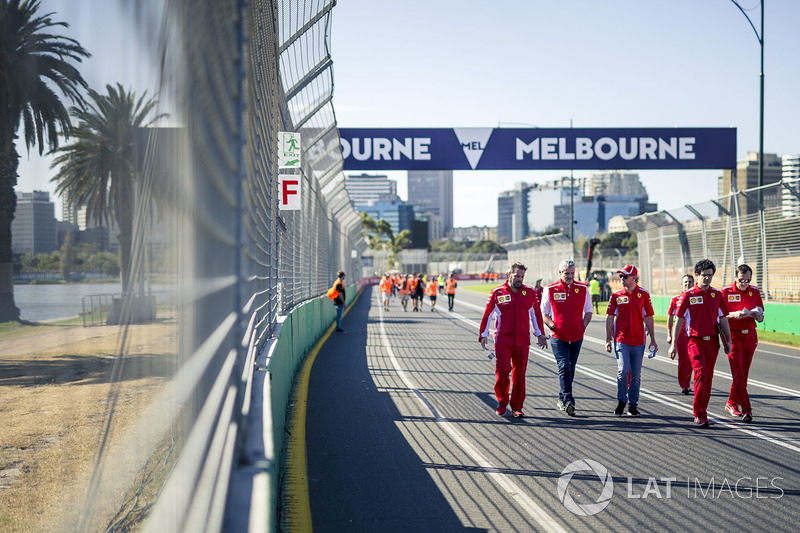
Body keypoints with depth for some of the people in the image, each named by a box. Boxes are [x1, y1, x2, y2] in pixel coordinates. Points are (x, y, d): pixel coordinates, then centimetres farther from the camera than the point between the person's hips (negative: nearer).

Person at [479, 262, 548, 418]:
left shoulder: (529, 292, 7)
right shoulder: (497, 293, 1)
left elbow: (535, 314, 16)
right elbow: (488, 314, 6)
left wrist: (540, 334, 14)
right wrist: (483, 335, 3)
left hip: (522, 341, 2)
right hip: (502, 339, -2)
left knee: (519, 373, 3)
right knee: (502, 370, -9)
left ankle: (517, 406, 13)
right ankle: (502, 402, 11)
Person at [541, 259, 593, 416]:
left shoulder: (583, 289, 7)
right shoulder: (550, 290, 1)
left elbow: (588, 311, 15)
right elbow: (544, 313, 6)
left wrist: (583, 325, -1)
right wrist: (552, 326, -8)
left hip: (577, 337, 3)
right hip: (558, 337, -3)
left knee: (570, 370, 12)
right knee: (564, 367, -15)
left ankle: (562, 399, 26)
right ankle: (568, 401, -22)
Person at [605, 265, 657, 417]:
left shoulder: (643, 295, 3)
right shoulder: (616, 295, 4)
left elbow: (648, 318, 7)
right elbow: (610, 318, 8)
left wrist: (652, 340, 6)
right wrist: (608, 339, 4)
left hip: (638, 341, 1)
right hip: (621, 340, -1)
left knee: (636, 375, 5)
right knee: (623, 371, -13)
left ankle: (633, 405, 16)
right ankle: (621, 401, 6)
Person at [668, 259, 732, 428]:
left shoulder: (717, 295, 8)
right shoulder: (688, 295, -1)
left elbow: (723, 319, 14)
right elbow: (678, 320, 2)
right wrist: (674, 344, 0)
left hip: (712, 341, 4)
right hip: (695, 341, -4)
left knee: (708, 377, 8)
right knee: (701, 374, -16)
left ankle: (701, 411, 20)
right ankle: (699, 414, -12)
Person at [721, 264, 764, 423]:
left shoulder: (755, 291, 6)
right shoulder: (726, 291, -3)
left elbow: (761, 318, 8)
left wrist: (753, 313, -14)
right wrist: (734, 315, -19)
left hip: (750, 335, 4)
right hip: (733, 336, -4)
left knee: (743, 373, 8)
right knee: (738, 373, -11)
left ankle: (731, 403, 23)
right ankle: (746, 409, -15)